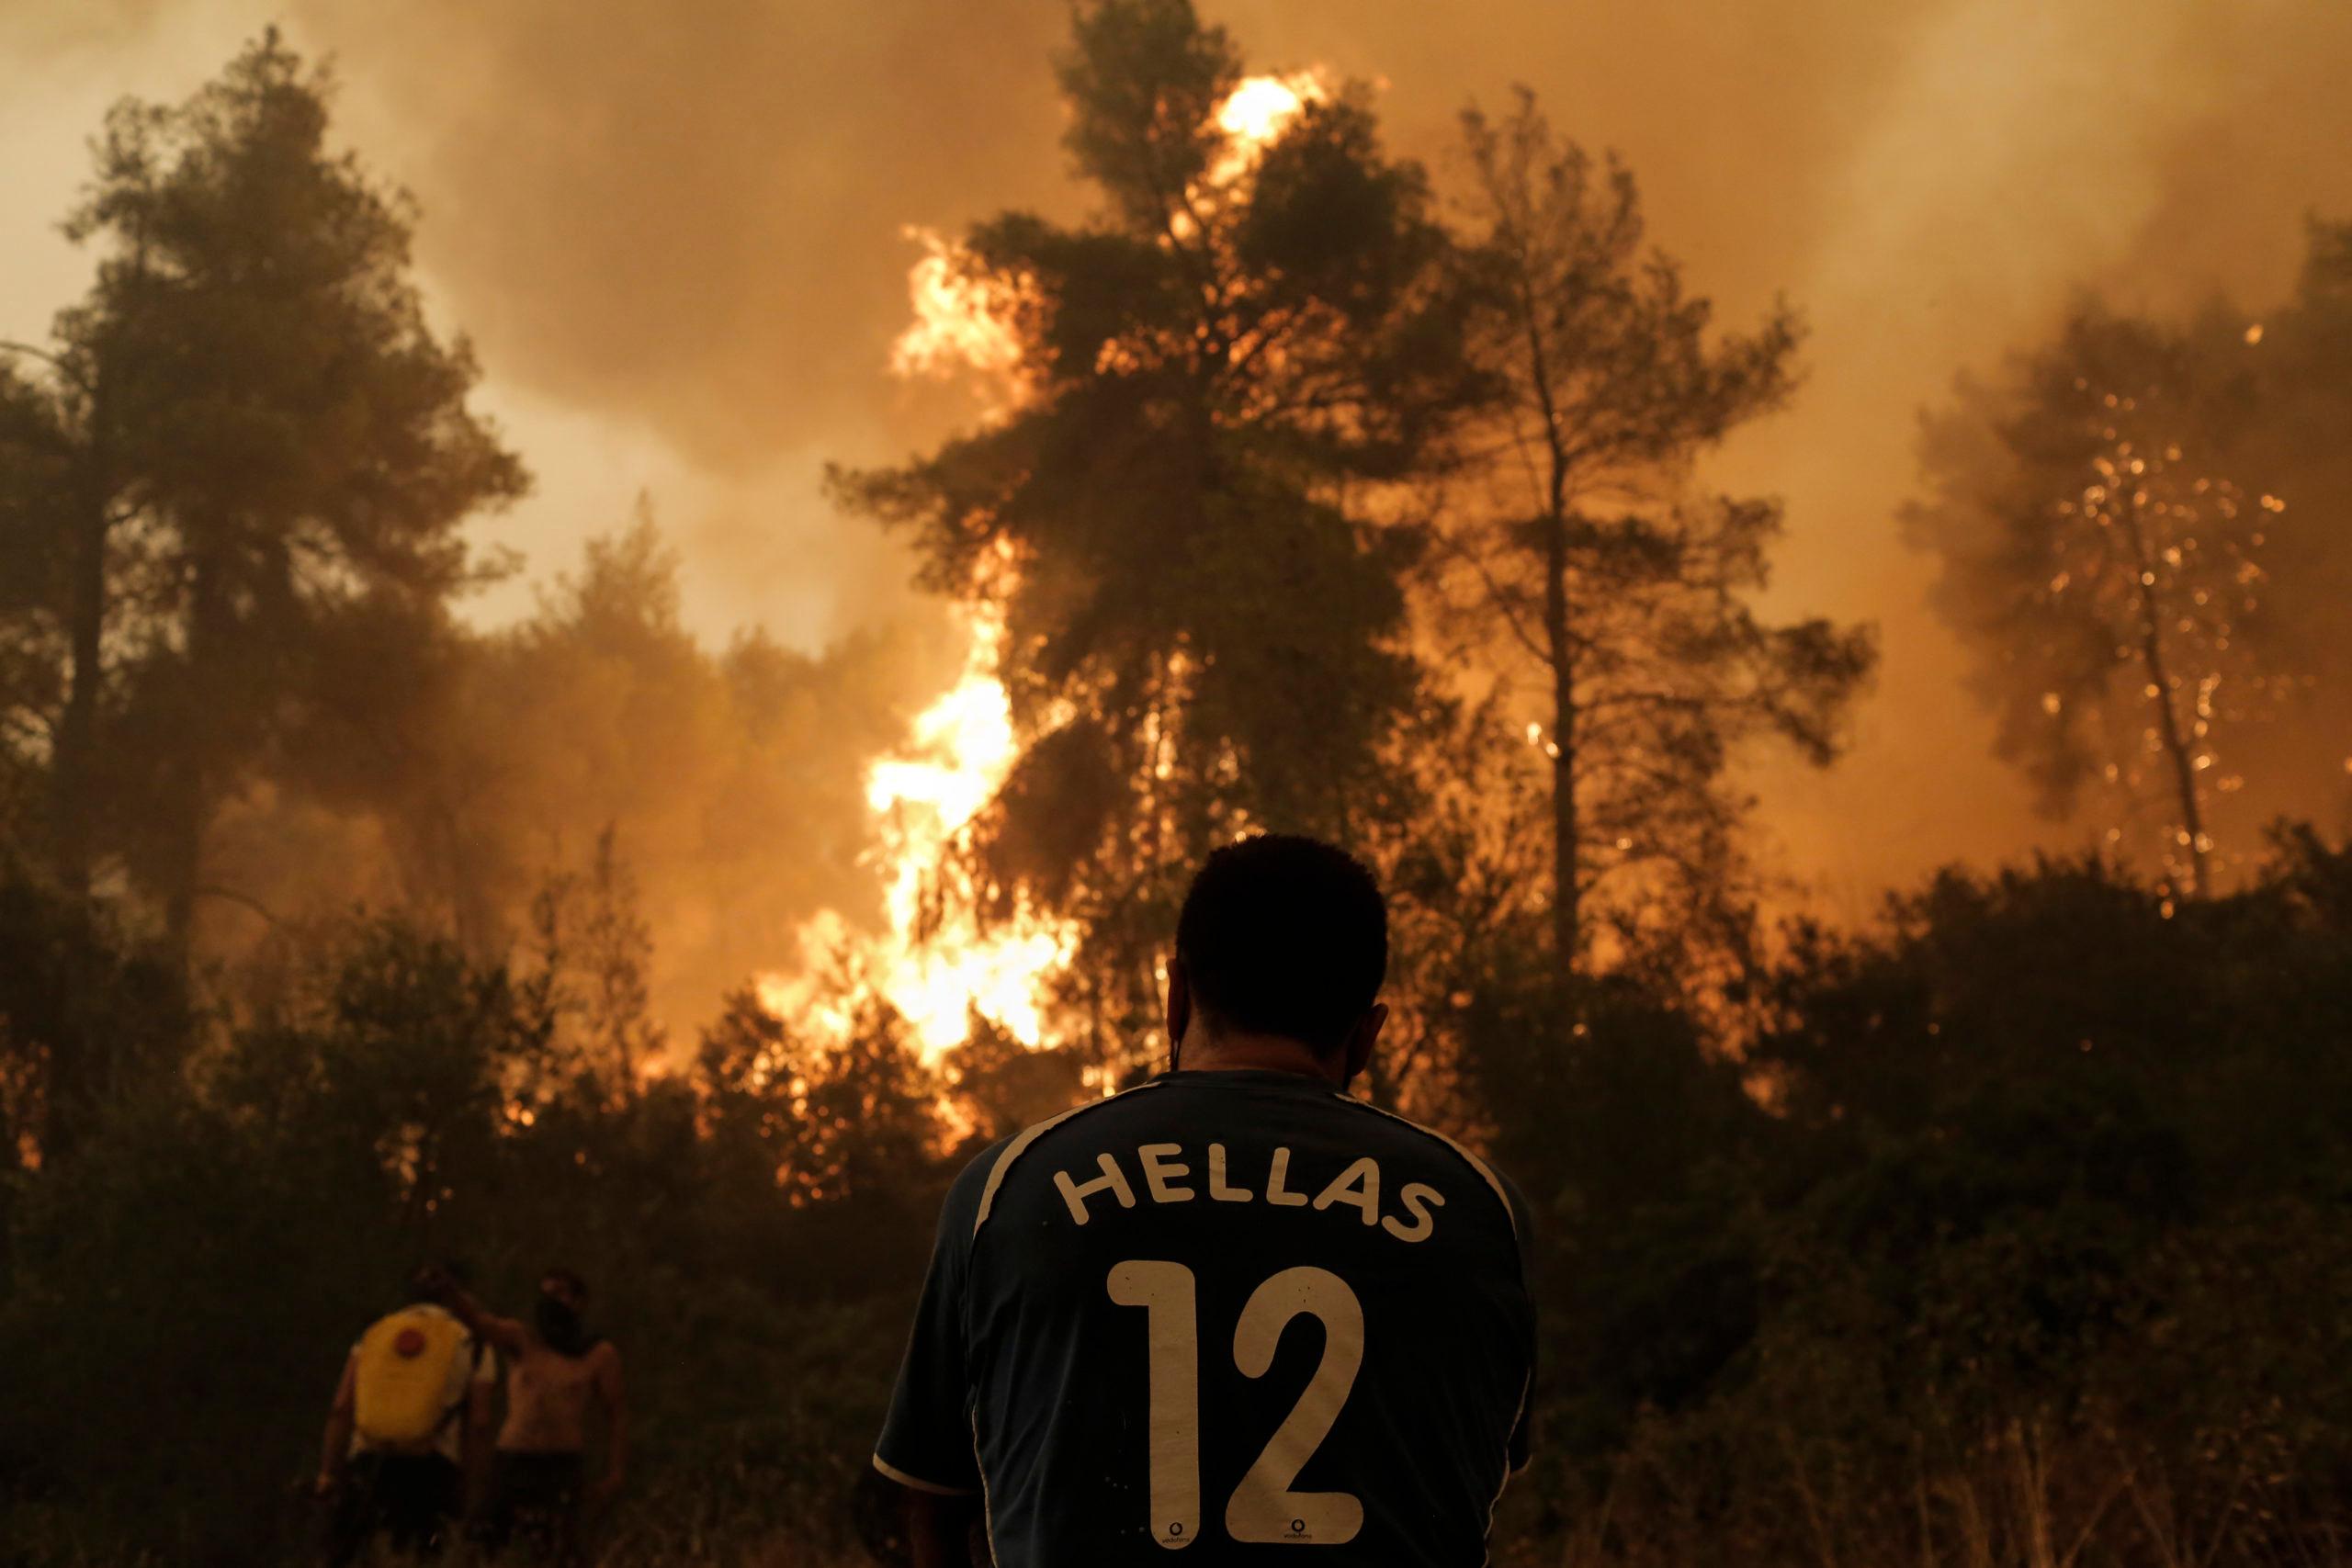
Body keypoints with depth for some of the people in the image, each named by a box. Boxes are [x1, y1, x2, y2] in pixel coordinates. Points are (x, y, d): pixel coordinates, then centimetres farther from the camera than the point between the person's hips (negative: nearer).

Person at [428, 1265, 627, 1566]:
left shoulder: (600, 1354, 4)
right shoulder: (520, 1340, 4)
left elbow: (617, 1416, 6)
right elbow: (476, 1318, -13)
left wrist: (614, 1477, -2)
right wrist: (445, 1286, -34)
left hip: (565, 1466, -2)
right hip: (512, 1462, 2)